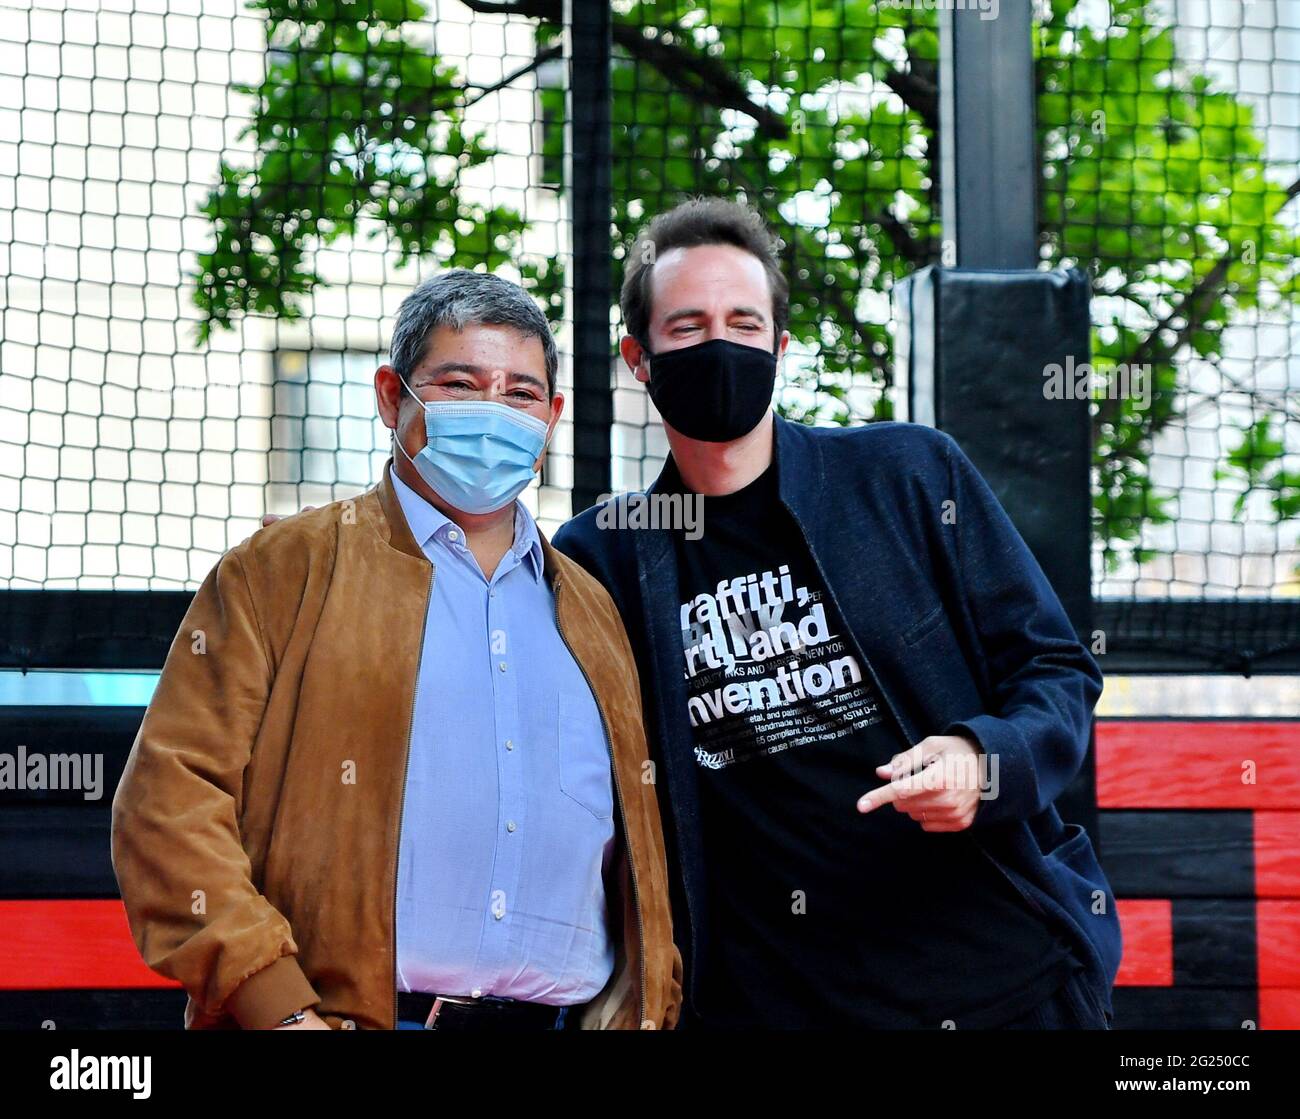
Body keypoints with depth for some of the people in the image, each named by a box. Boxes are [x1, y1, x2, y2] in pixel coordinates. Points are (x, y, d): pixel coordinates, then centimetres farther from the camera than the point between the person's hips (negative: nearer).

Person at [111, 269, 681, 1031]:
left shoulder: (593, 611, 17)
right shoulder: (282, 570, 3)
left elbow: (643, 844, 19)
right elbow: (172, 797, -5)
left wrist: (643, 1007, 3)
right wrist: (278, 1007, -15)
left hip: (568, 1016, 4)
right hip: (343, 1013, -3)